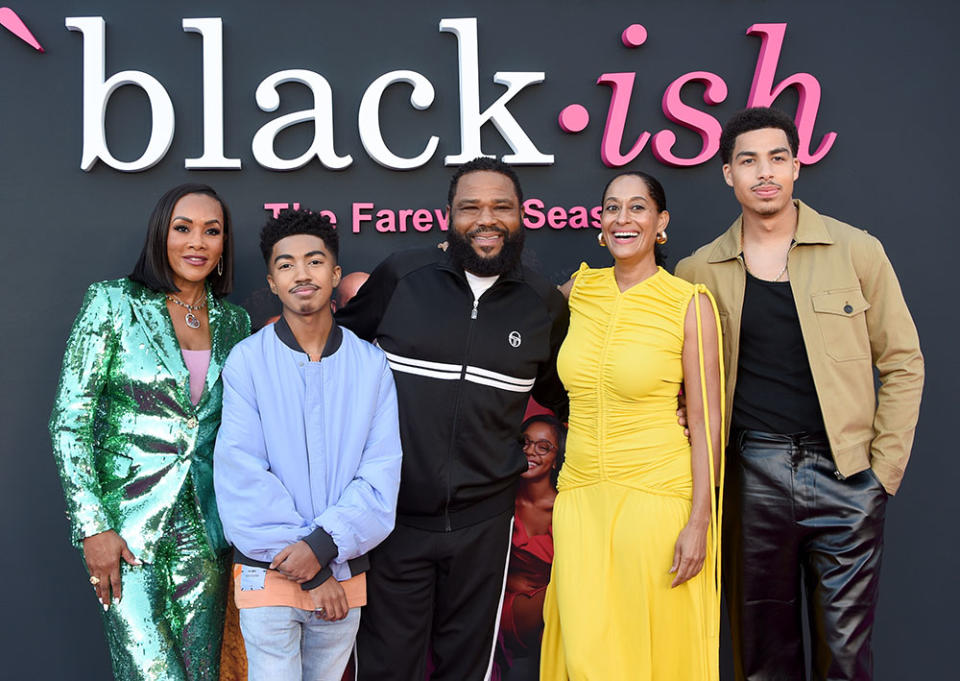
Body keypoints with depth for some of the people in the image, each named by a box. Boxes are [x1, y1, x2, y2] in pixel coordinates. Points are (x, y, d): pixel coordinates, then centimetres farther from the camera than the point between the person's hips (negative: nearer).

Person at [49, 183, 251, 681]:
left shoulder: (234, 323, 9)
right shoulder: (113, 302, -4)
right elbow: (69, 420, -7)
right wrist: (92, 526, -12)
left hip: (205, 528, 4)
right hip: (128, 526, -4)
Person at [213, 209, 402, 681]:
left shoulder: (371, 364, 2)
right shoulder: (247, 360, -4)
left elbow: (382, 474, -2)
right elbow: (241, 477, -10)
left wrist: (323, 543, -17)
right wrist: (313, 573, -12)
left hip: (344, 571, 2)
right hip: (268, 571, -2)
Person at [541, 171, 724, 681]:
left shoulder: (690, 304, -6)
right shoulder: (581, 290, 6)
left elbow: (706, 420, -6)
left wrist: (699, 522, -10)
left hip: (657, 498, -3)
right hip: (581, 496, 4)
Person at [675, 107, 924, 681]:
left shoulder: (856, 251, 0)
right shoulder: (701, 271, 4)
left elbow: (902, 362, 3)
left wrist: (885, 467, -2)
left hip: (845, 475, -1)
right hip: (754, 476, 1)